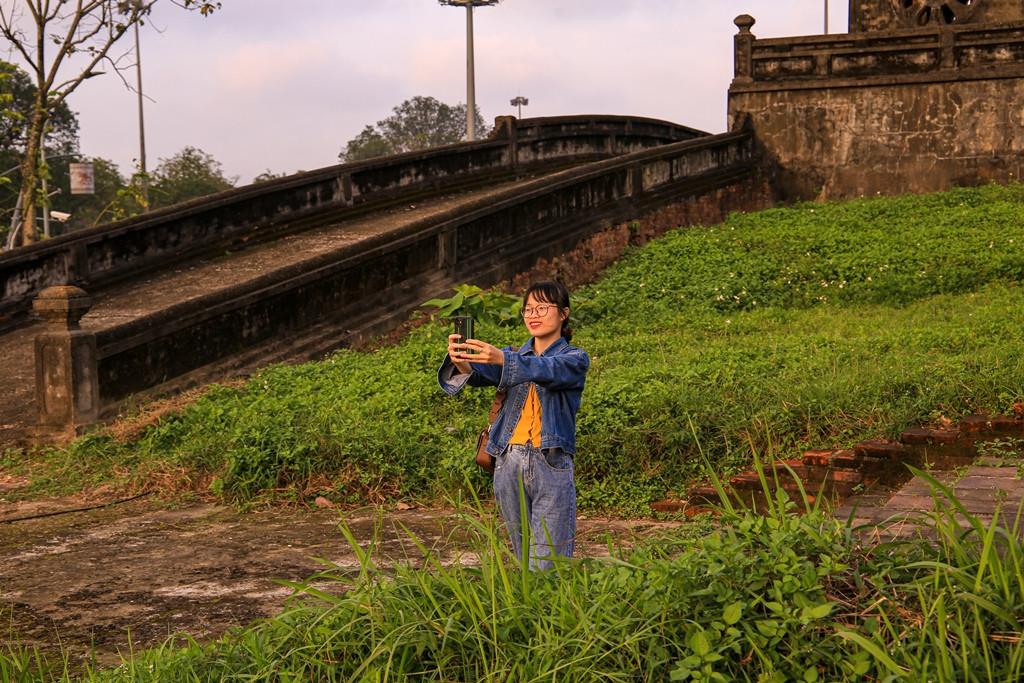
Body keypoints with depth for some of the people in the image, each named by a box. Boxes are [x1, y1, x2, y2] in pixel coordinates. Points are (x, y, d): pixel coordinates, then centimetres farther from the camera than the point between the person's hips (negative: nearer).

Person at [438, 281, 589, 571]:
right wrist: (461, 360, -29)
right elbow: (479, 374, -4)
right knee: (523, 561, 10)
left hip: (551, 464, -4)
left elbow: (548, 370, -19)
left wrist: (501, 359, -36)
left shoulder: (575, 359, 4)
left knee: (548, 565, -8)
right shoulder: (513, 355, 15)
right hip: (509, 463, 4)